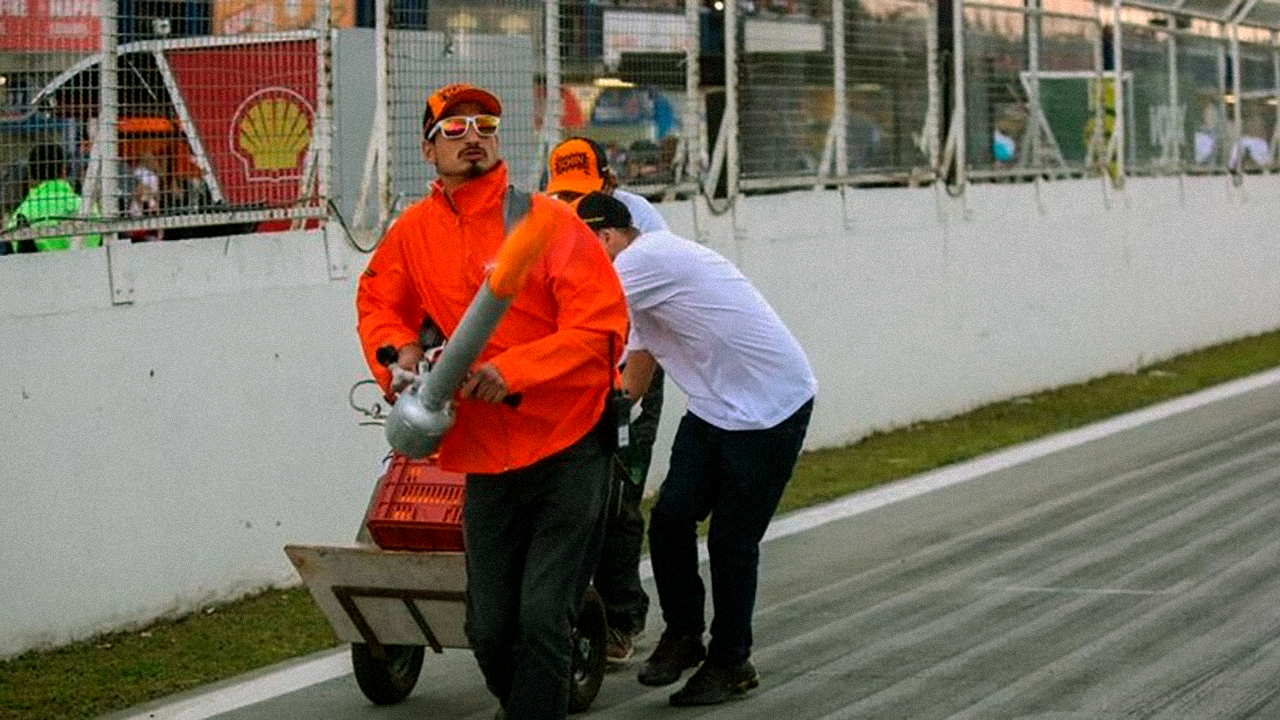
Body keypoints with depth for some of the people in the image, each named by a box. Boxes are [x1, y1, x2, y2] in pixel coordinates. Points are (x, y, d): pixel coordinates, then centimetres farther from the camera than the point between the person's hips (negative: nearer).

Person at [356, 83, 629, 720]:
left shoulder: (547, 219, -10)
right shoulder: (414, 232, 2)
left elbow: (602, 322, -15)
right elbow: (377, 304, 19)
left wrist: (515, 368, -25)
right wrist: (399, 349, -3)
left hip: (570, 449, -4)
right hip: (488, 460, 4)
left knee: (541, 618, -13)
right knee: (489, 630, 9)